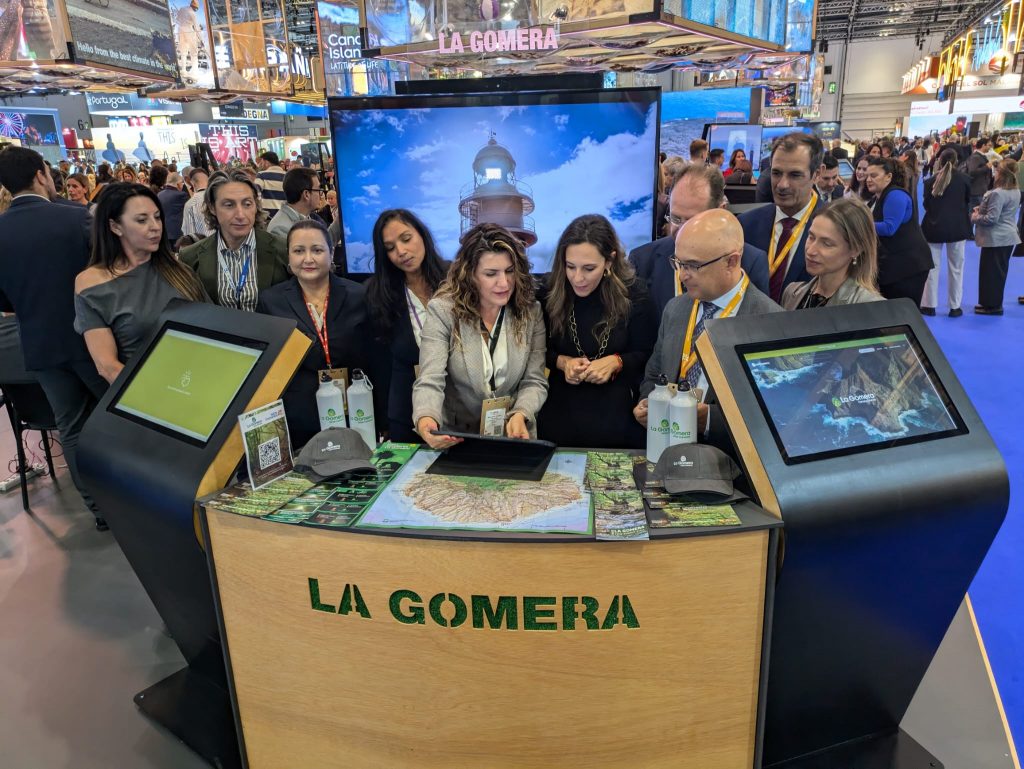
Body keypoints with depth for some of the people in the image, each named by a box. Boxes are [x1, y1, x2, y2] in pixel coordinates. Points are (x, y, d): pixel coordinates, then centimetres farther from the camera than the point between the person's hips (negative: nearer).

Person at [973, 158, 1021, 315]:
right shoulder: (1016, 192, 7)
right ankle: (995, 303, 26)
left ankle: (992, 305, 6)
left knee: (990, 272, 0)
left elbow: (991, 218, -23)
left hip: (995, 238, -9)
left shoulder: (997, 193, -22)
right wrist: (981, 209, 9)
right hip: (1008, 236, 9)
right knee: (999, 271, 16)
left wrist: (975, 217, -7)